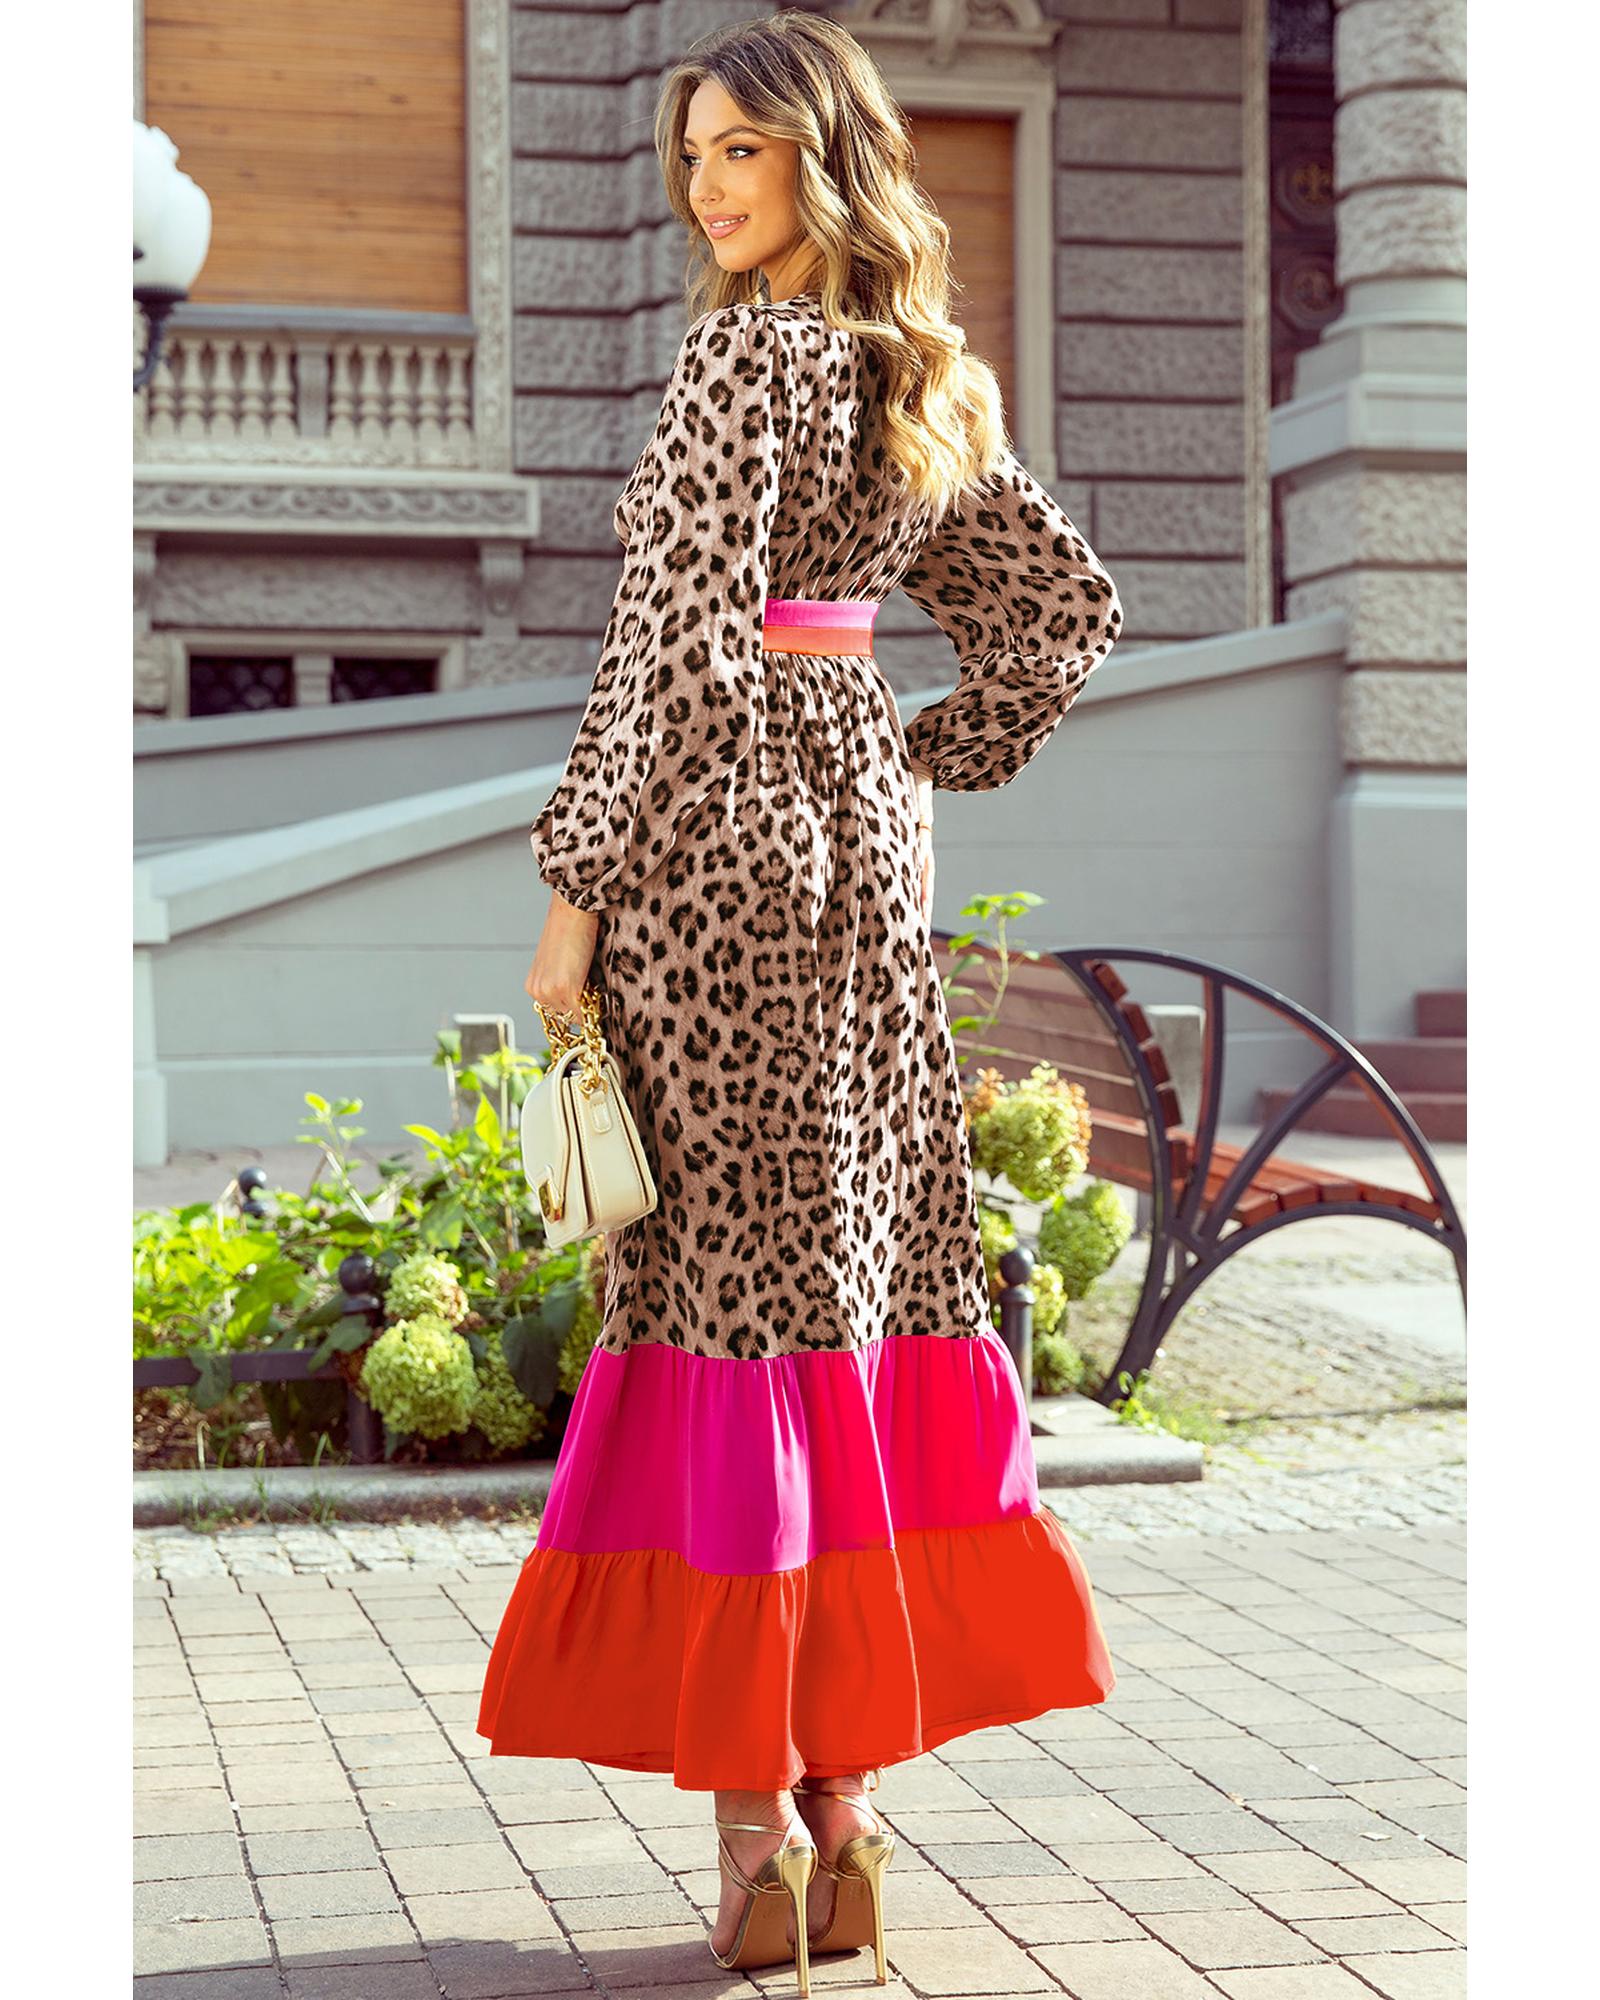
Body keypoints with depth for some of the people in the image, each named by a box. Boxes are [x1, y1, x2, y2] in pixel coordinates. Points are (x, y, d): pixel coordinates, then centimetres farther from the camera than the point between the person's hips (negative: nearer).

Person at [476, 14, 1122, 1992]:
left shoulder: (740, 352, -11)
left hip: (717, 835, -7)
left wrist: (574, 882, -15)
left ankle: (753, 1817, 0)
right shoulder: (934, 378, 13)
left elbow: (670, 639, -18)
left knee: (725, 1287, -4)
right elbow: (1067, 608, 18)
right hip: (864, 834, 8)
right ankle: (847, 1791, 15)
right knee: (867, 1279, 9)